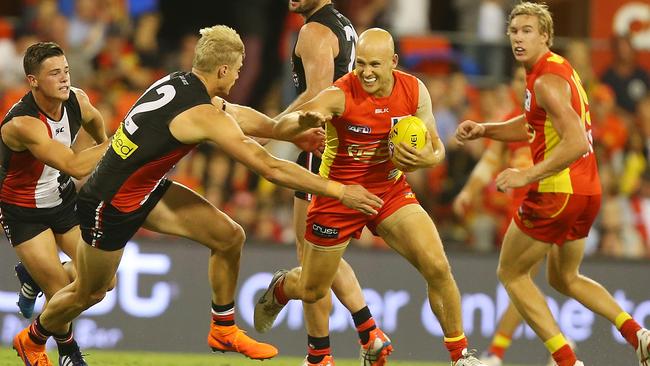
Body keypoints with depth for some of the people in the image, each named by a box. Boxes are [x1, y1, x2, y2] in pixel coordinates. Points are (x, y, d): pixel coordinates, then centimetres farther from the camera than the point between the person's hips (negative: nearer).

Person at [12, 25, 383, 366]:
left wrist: (294, 123, -7)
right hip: (111, 206, -9)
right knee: (90, 293, 13)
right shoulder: (203, 115, -30)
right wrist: (338, 190, -25)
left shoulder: (178, 83, -5)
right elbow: (270, 167, -29)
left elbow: (240, 117, 8)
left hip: (148, 189, 9)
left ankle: (224, 330, 16)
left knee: (229, 236, 1)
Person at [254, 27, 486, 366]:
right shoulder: (340, 95, -26)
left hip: (391, 192, 3)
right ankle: (278, 290, 51)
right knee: (311, 291, 13)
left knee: (437, 267, -16)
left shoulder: (414, 91, -12)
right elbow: (282, 125, -41)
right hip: (338, 197, -3)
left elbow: (436, 148, 1)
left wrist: (428, 158, -24)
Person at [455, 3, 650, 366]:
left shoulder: (547, 80, -17)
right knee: (564, 277, 26)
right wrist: (483, 130, 13)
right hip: (588, 191, 10)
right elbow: (531, 126, 27)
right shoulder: (558, 68, 14)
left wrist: (528, 175, -25)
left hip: (558, 193, -10)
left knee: (511, 273, 6)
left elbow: (576, 142, -27)